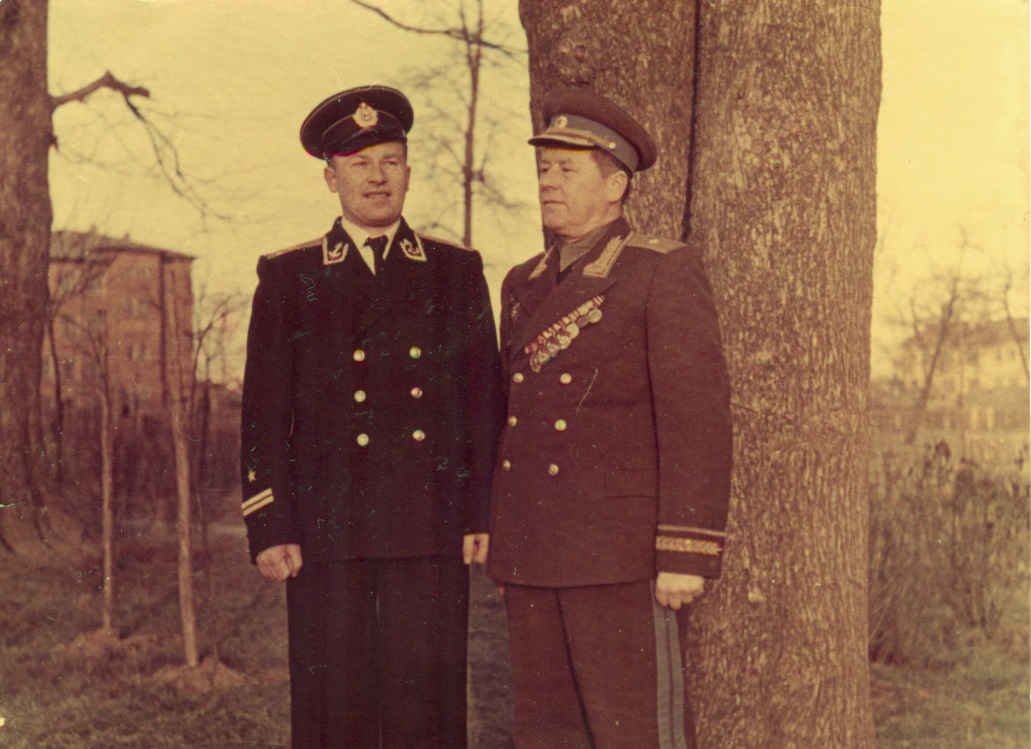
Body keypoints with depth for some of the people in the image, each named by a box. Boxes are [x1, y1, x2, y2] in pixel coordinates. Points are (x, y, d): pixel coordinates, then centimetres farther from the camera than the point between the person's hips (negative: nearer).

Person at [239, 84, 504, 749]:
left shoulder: (457, 272, 11)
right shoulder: (289, 277, 8)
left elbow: (486, 401, 10)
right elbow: (265, 412, 5)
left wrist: (483, 516, 3)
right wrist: (270, 528, -2)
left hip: (432, 532, 1)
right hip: (328, 530, 0)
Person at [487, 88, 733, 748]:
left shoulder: (665, 272, -7)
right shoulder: (525, 286, 15)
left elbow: (698, 417, -13)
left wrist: (687, 556, -18)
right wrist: (501, 545, 18)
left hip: (623, 554, -7)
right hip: (534, 557, 7)